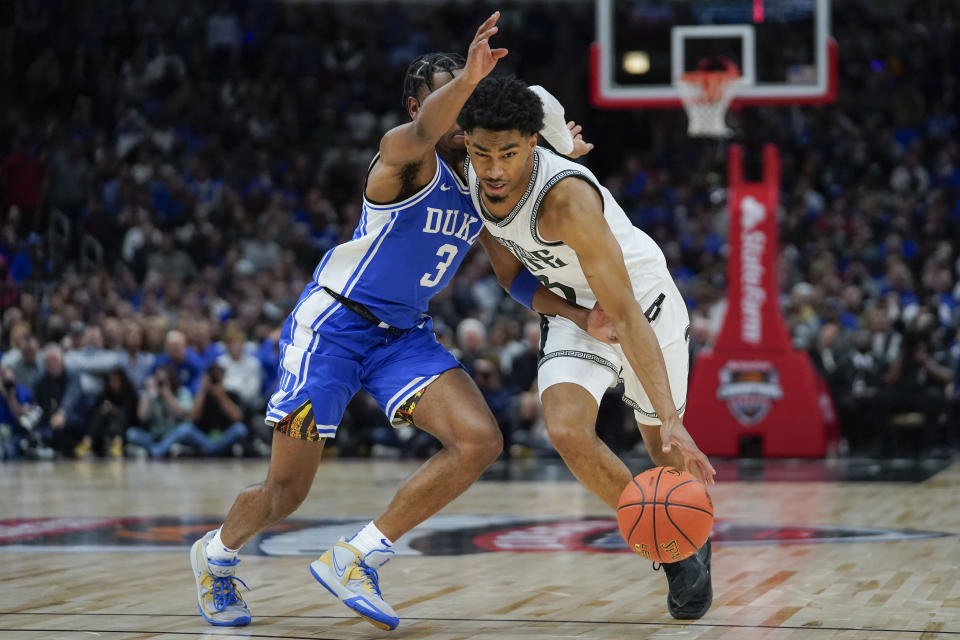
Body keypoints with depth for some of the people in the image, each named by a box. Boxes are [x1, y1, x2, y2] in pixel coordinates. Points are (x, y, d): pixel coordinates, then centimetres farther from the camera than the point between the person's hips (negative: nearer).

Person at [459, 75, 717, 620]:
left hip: (644, 301, -5)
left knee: (663, 445, 13)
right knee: (568, 431, -20)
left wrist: (672, 421, -45)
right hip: (575, 310, 5)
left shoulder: (567, 197, -39)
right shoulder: (475, 174, -19)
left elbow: (625, 315, -41)